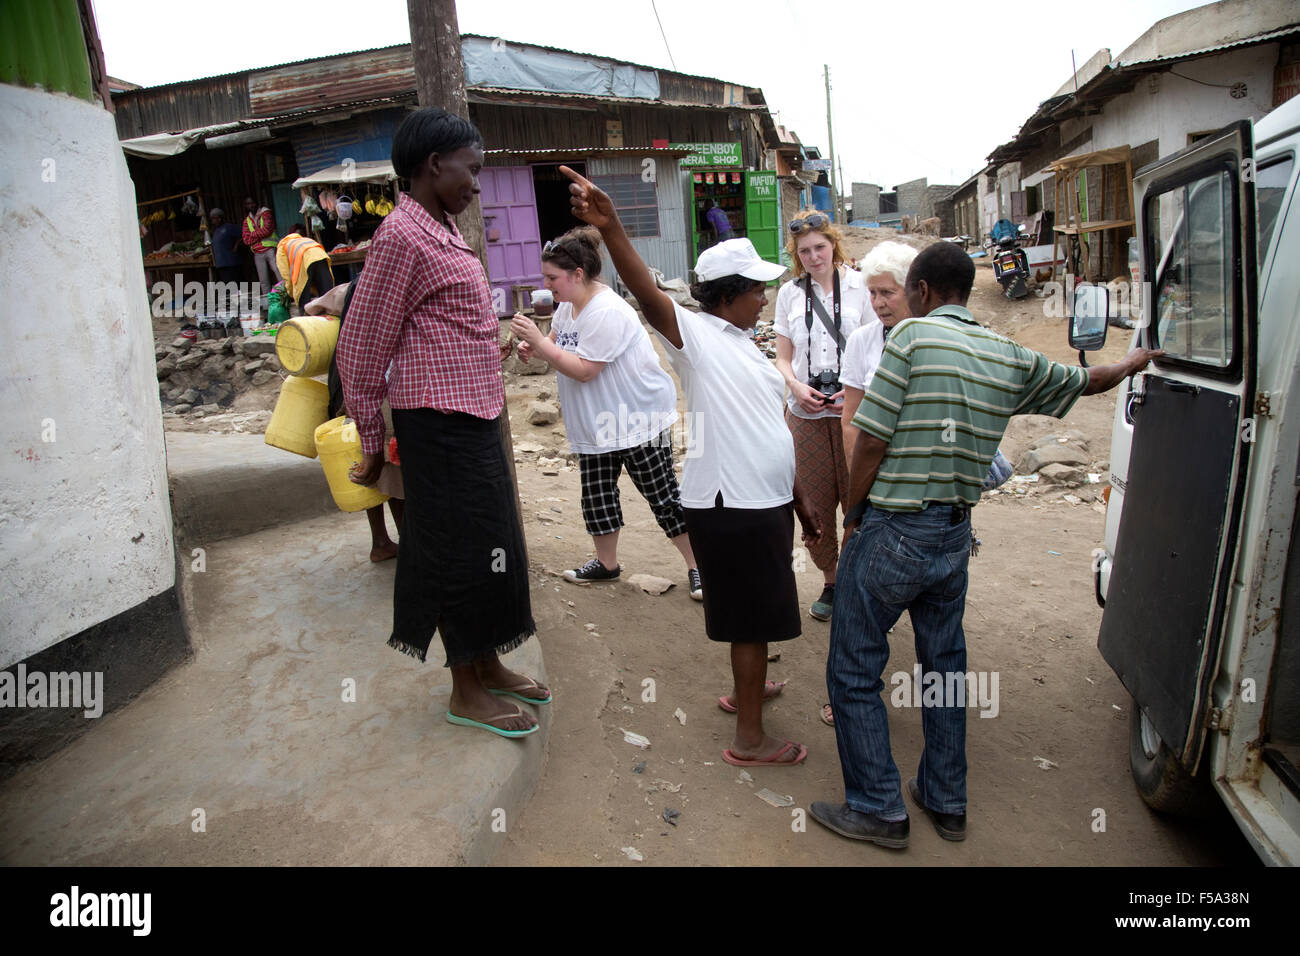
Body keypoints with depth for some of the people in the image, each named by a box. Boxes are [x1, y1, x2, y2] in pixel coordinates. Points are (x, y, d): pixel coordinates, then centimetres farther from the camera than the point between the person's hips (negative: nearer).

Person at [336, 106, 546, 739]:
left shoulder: (442, 230, 16)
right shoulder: (402, 236, -13)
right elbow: (361, 347, -12)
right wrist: (372, 442, -7)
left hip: (474, 416, 9)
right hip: (439, 421, -9)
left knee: (489, 545, 15)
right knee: (462, 549, -1)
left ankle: (487, 666, 30)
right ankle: (466, 692, 15)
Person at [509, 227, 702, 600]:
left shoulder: (608, 312, -24)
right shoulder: (569, 305, 6)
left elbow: (583, 370, -26)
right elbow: (559, 340, 21)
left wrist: (538, 340, -24)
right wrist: (533, 346, -1)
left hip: (639, 421, -9)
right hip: (597, 425, 9)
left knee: (663, 497, -1)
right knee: (596, 496, 14)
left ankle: (697, 567, 12)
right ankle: (606, 563, 32)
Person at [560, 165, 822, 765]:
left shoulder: (744, 349, 17)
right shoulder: (694, 334, -11)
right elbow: (647, 293, -32)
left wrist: (798, 498, 23)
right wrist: (610, 228, -49)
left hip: (765, 501, 9)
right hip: (729, 505, -9)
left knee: (755, 612, 23)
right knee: (753, 617, 1)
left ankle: (746, 688, 45)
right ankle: (749, 739, 15)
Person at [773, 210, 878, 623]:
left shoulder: (858, 286, 1)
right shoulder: (789, 293, 9)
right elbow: (783, 358, 11)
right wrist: (796, 386, -9)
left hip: (853, 410, -2)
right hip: (805, 414, 3)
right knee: (816, 501, 8)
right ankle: (830, 581, 25)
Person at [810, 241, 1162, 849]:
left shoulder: (912, 336, -11)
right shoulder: (1014, 360, 6)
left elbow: (870, 440, -15)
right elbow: (1087, 382, 23)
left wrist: (853, 514, -1)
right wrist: (1131, 364, 46)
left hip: (889, 532, -6)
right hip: (955, 536, 7)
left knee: (854, 671, 7)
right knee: (945, 665, 21)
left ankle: (877, 809, 16)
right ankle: (946, 803, 33)